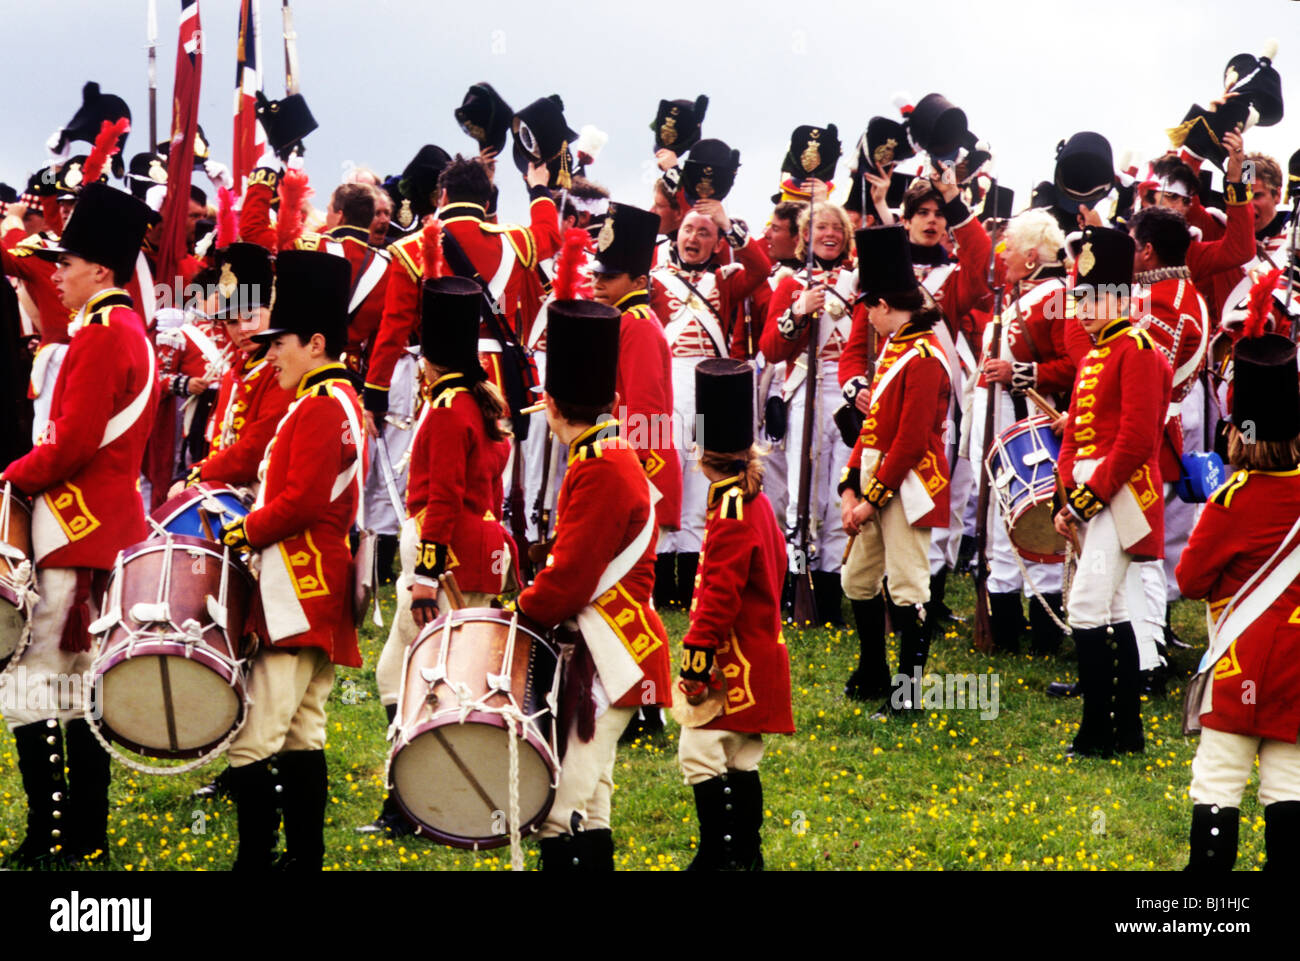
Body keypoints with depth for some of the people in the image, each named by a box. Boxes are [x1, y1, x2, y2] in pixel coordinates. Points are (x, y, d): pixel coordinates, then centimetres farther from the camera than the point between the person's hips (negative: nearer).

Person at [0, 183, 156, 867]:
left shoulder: (100, 336, -15)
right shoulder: (132, 333, 16)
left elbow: (73, 443, -22)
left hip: (74, 529, -10)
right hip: (110, 524, 10)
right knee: (78, 681, 14)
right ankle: (88, 832, 18)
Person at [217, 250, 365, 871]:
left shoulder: (320, 408, -15)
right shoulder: (339, 402, 17)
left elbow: (299, 502, -22)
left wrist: (241, 533, -9)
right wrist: (254, 522, 12)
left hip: (298, 598, -11)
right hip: (320, 595, 11)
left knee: (251, 741, -11)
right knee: (303, 737, 12)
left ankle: (255, 859, -11)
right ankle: (304, 857, 16)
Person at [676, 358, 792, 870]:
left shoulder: (730, 517, -20)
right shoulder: (757, 503, 9)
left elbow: (718, 598, -22)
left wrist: (696, 661, -18)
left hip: (732, 666, -10)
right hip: (756, 662, 10)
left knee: (699, 754, -7)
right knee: (740, 759, 14)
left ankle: (716, 856, -5)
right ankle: (747, 854, 19)